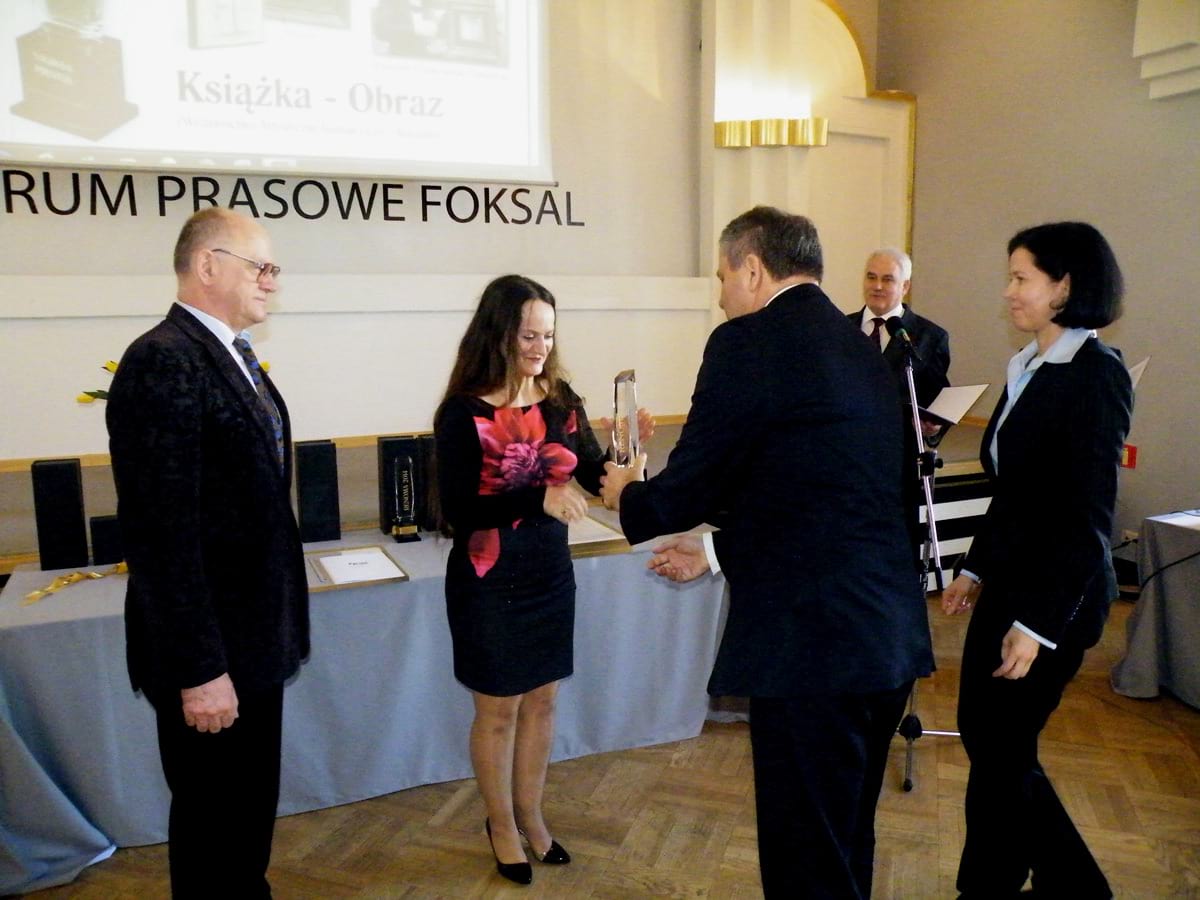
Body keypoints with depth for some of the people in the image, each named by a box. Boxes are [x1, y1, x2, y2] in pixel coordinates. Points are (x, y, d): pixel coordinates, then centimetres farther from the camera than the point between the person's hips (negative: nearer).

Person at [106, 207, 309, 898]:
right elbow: (162, 530, -24)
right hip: (208, 648, -9)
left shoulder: (232, 357, 10)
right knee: (214, 821, 11)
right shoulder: (163, 362, -20)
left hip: (254, 636, 9)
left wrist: (280, 623, 15)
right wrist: (197, 668, -21)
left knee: (251, 812, 24)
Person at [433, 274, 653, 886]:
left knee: (541, 700, 17)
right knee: (498, 710, 11)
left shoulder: (560, 401, -1)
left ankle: (530, 813, 39)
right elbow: (457, 509, -21)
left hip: (550, 575, 5)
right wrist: (538, 498, -33)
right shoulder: (463, 413, -15)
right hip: (490, 582, -5)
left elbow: (596, 478, 1)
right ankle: (501, 823, 35)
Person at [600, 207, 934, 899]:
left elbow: (692, 484, -8)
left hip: (810, 643, -9)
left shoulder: (748, 342, -11)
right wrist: (718, 550, 28)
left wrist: (629, 496, 14)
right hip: (891, 640, 9)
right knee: (848, 843, 25)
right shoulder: (863, 350, 15)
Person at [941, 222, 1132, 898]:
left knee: (1001, 754, 4)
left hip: (1056, 593, -9)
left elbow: (1087, 515, -18)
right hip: (1009, 580, 9)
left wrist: (1037, 624, -19)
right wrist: (977, 570, 15)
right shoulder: (1029, 366, 9)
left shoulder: (1095, 373, -15)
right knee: (983, 730, 17)